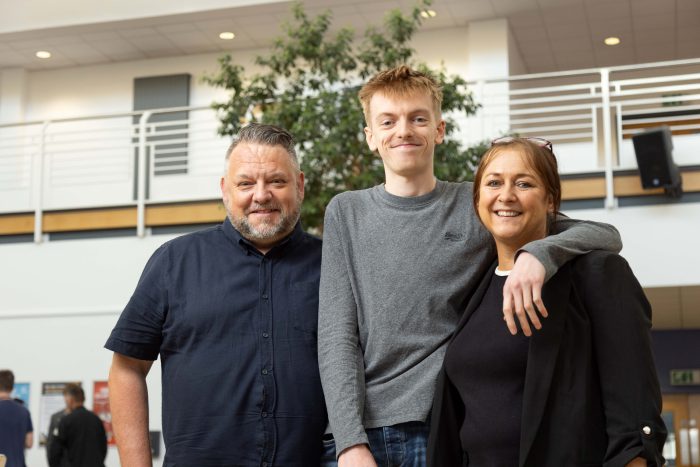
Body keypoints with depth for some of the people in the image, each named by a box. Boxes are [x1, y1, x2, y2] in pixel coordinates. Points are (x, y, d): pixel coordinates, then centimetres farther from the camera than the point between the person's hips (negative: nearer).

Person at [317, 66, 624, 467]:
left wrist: (539, 253, -20)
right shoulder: (347, 213, 6)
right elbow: (337, 337, 1)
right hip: (357, 434, 1)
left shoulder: (479, 207, 4)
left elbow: (605, 235, 1)